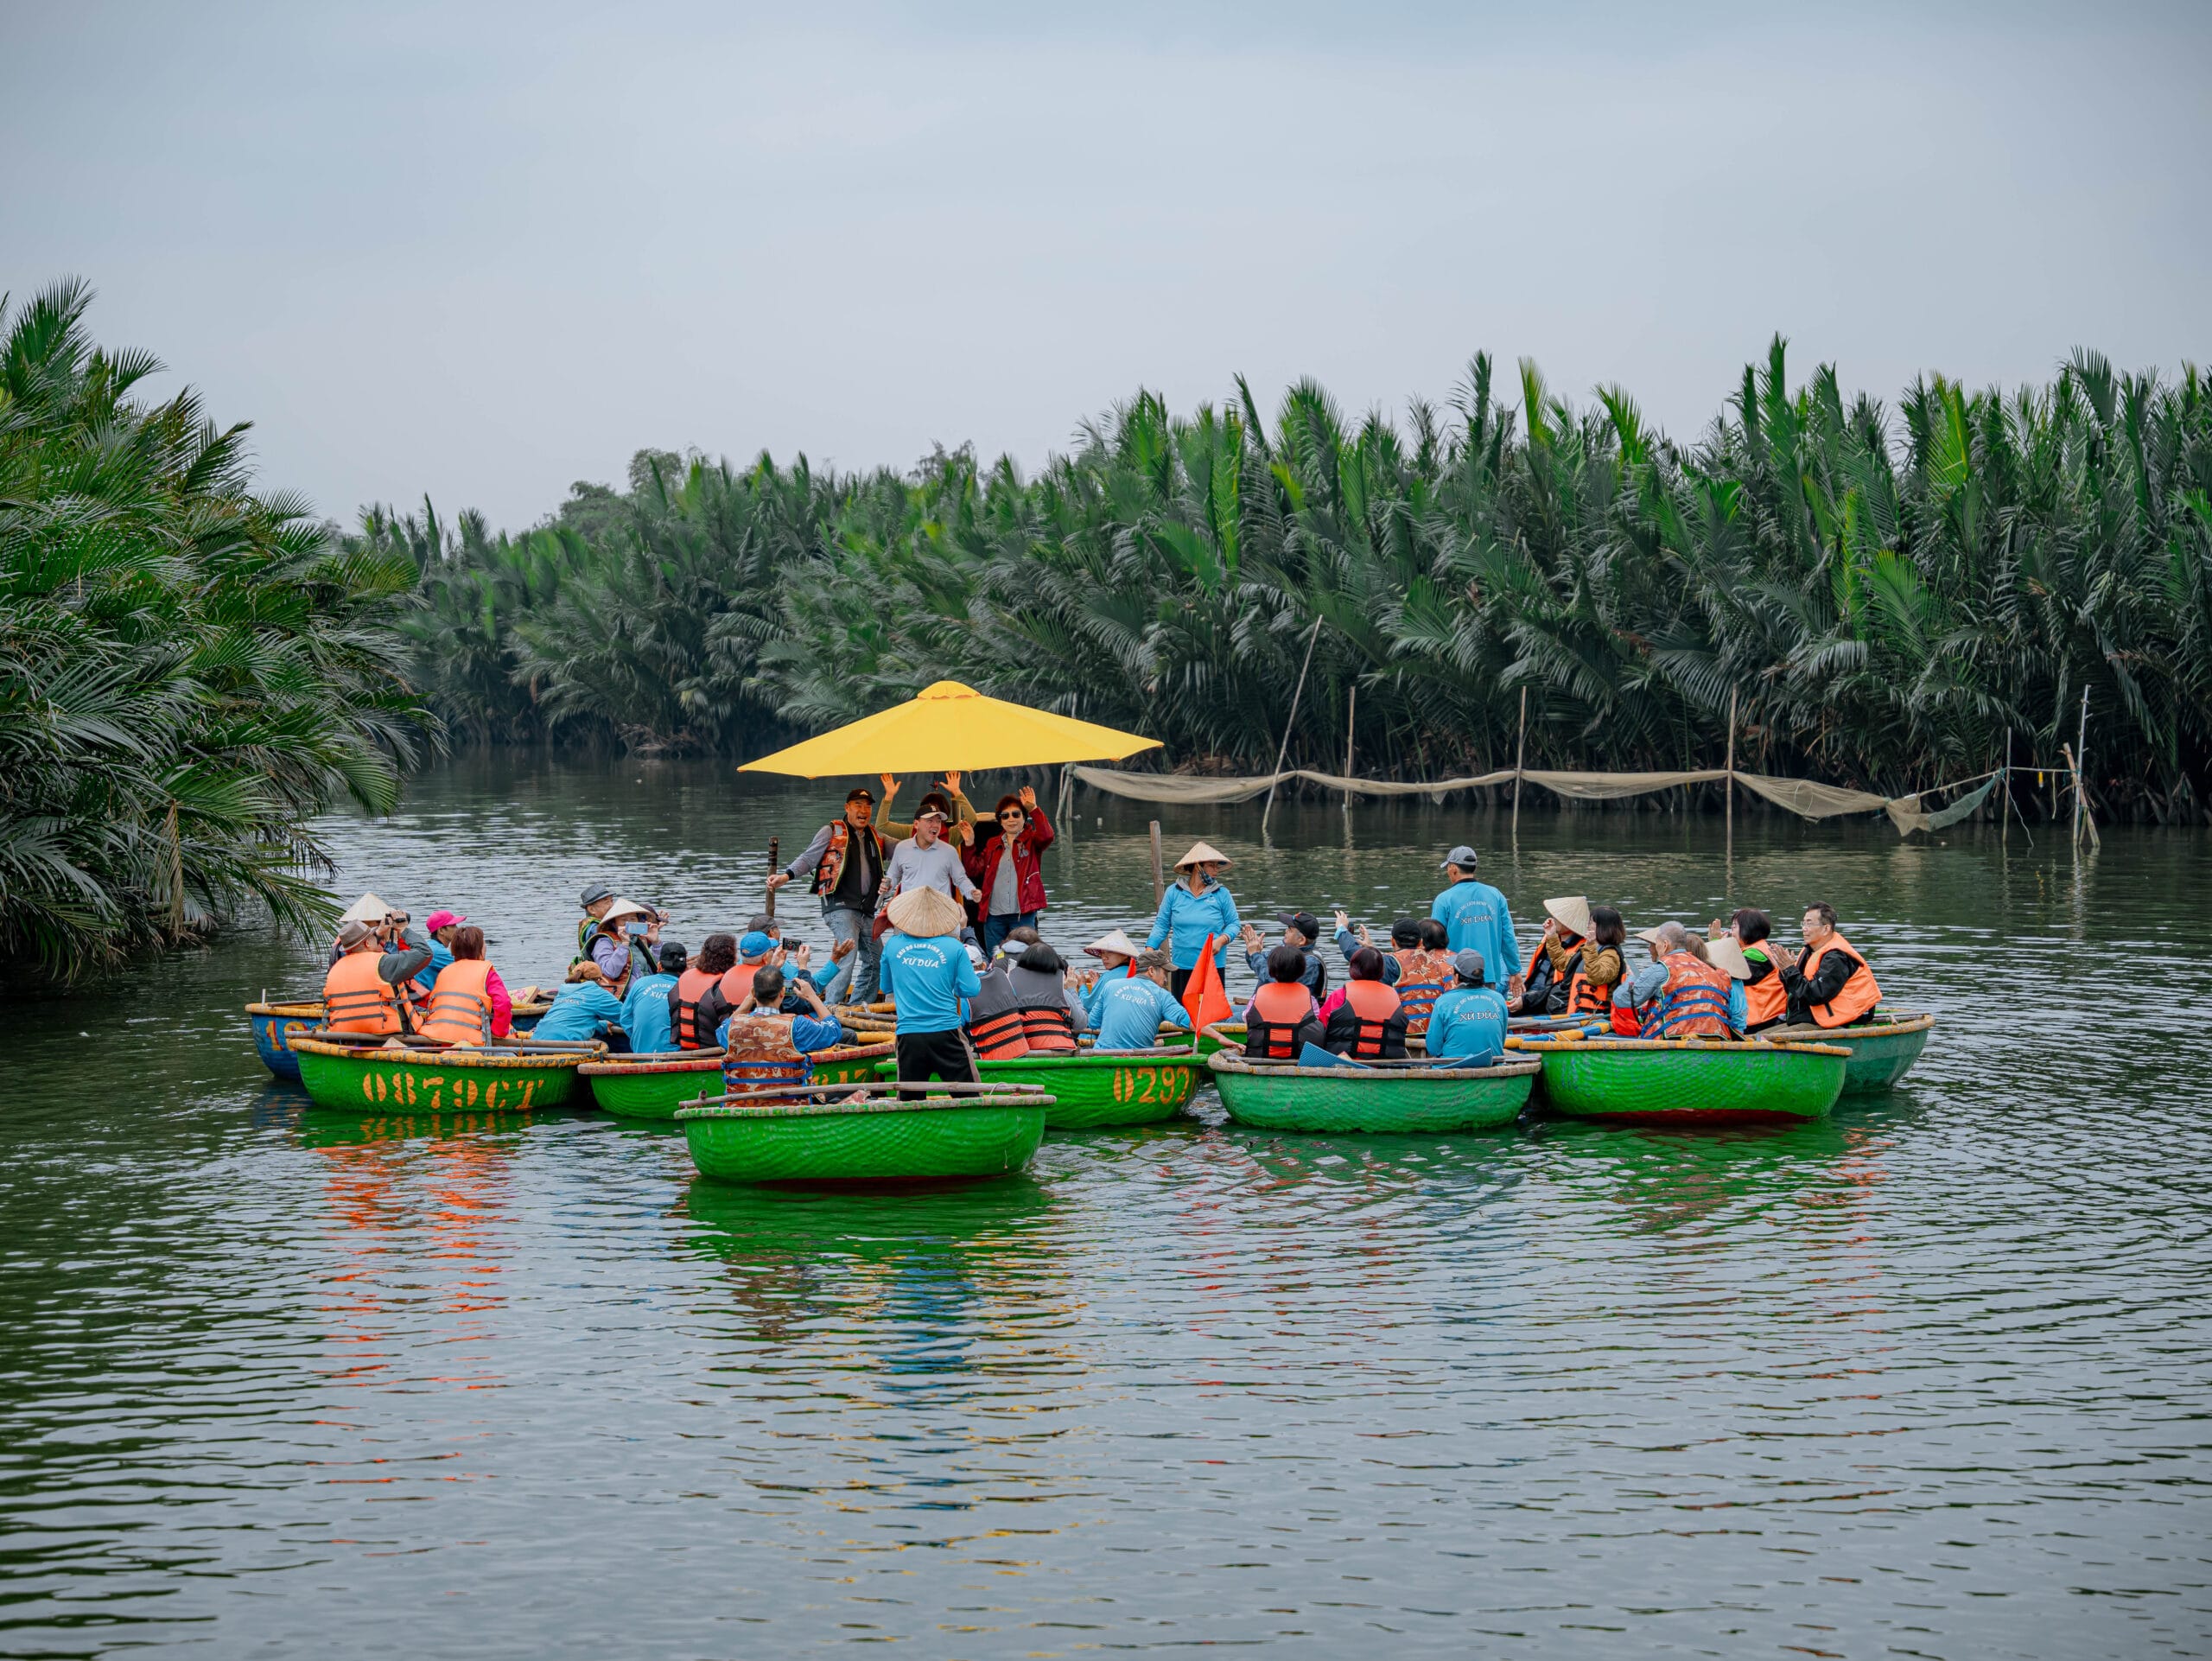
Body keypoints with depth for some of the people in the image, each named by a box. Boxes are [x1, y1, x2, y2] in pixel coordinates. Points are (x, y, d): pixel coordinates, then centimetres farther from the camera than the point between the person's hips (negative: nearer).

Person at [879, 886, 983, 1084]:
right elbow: (970, 990, 0)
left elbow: (886, 987, 18)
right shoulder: (954, 947, -2)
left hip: (908, 1034, 2)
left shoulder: (893, 945, 6)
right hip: (945, 1031, -2)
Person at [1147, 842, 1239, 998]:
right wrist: (1150, 948, -5)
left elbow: (1233, 924, 8)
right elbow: (1162, 924, 8)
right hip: (1181, 966, 1)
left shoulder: (1221, 894, 3)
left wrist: (1222, 940, -12)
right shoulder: (1174, 892, 4)